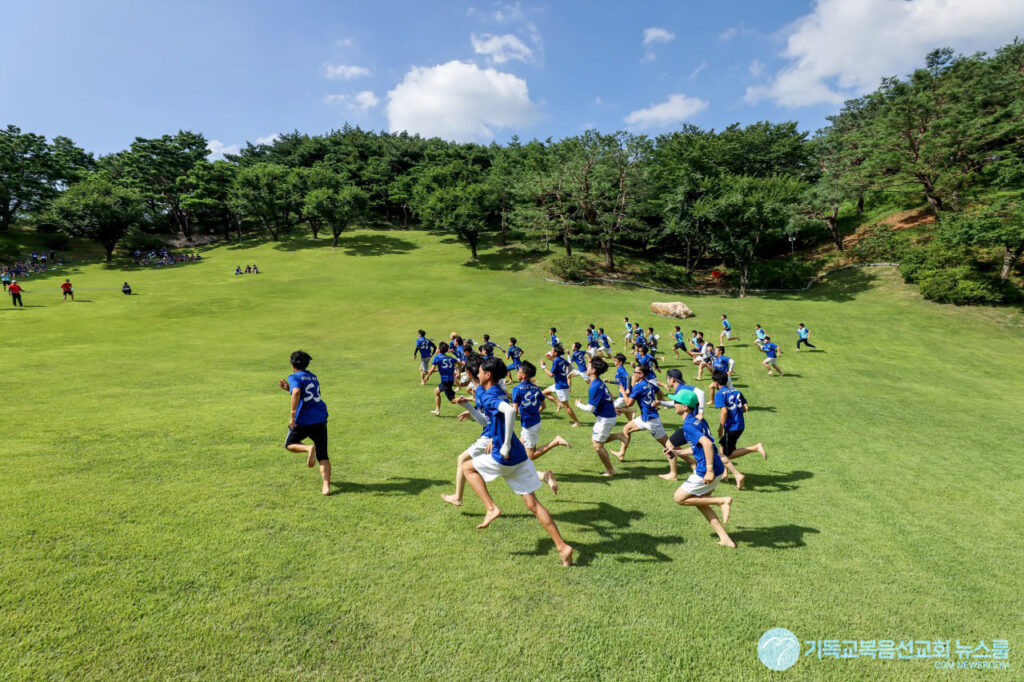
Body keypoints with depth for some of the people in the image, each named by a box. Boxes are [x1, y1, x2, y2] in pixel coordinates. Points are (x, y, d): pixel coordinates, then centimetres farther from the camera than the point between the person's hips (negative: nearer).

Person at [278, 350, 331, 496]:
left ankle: (308, 448, -10)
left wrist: (293, 414, -23)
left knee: (289, 444, 21)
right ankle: (326, 486, -10)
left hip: (303, 420, -5)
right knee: (323, 456, 6)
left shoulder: (294, 377, -2)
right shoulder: (313, 377, 19)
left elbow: (296, 393, -23)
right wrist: (288, 388, 30)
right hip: (320, 419, 5)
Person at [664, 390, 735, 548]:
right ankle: (725, 539, 20)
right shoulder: (698, 420, 12)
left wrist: (709, 470, -31)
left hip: (707, 472, -9)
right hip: (717, 469, 9)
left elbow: (707, 443, -31)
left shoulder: (688, 425, -18)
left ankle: (722, 501, -1)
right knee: (700, 503, 22)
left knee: (679, 498, 5)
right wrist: (679, 453, 23)